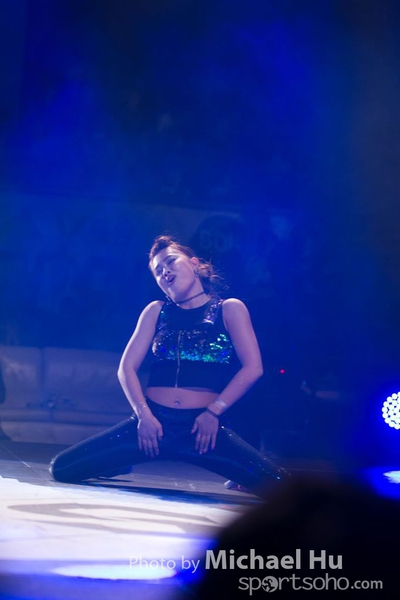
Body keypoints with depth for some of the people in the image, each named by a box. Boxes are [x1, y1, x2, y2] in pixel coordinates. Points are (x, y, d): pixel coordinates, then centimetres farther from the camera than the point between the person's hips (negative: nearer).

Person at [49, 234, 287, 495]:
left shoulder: (229, 309, 6)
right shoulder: (156, 310, 13)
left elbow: (252, 368, -3)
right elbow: (127, 367, 8)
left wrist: (214, 412, -11)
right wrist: (143, 414, -8)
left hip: (203, 426, -2)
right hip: (153, 422, 2)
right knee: (62, 468, -11)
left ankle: (239, 477, 14)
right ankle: (124, 464, 22)